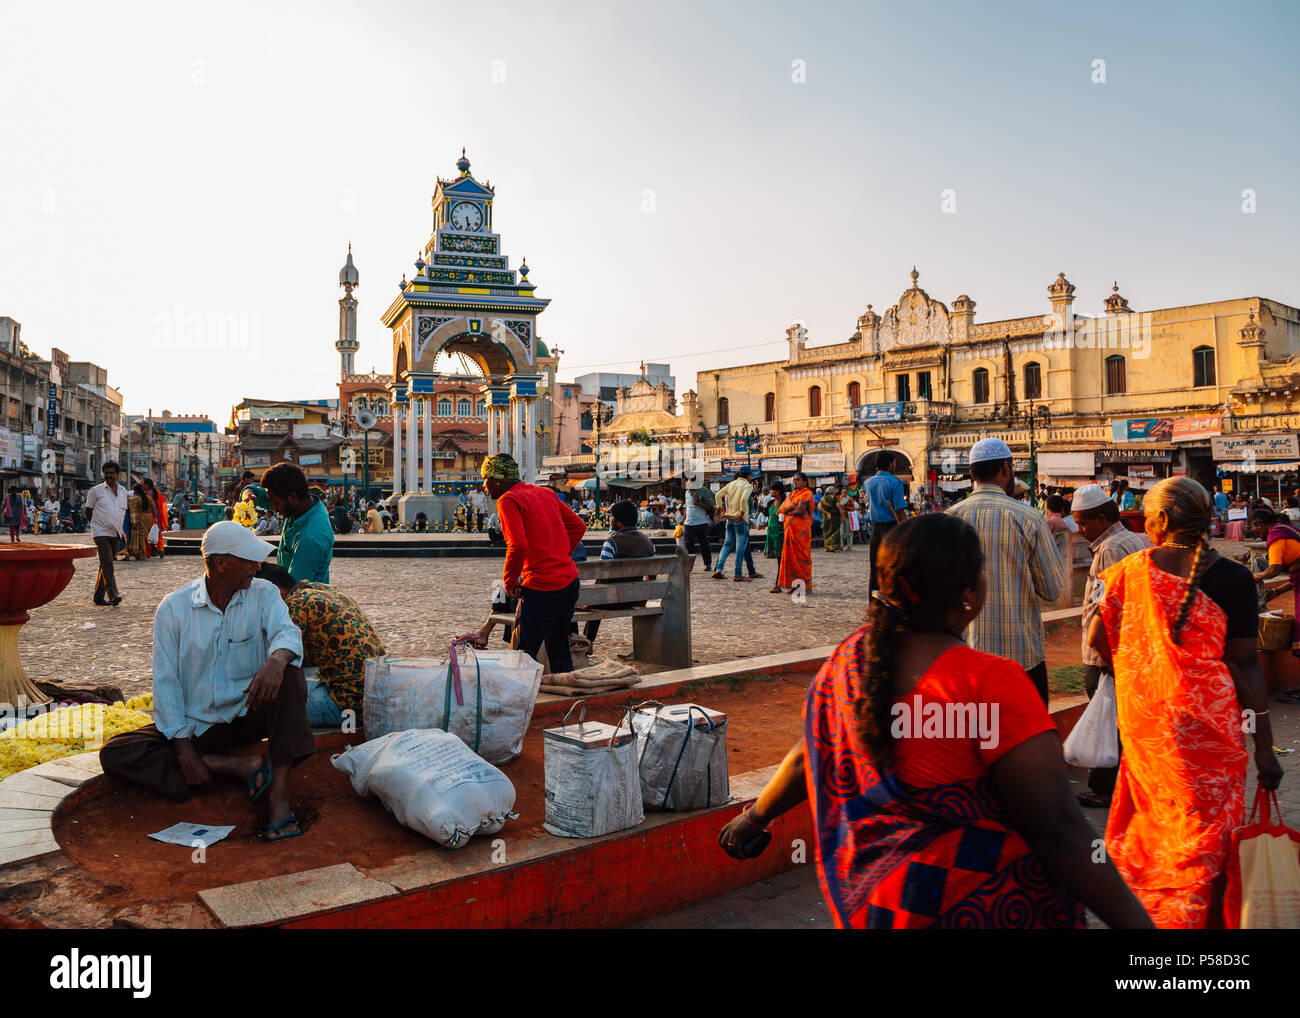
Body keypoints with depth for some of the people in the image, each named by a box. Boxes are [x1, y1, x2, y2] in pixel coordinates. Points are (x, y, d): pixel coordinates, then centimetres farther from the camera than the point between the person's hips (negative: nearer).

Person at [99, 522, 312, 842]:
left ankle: (279, 794, -37)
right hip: (197, 724, 1)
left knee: (288, 672, -31)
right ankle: (235, 765, -24)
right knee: (114, 754, -19)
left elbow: (287, 632, -23)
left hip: (249, 713, -1)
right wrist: (183, 749, -16)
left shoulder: (263, 594, -3)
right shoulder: (174, 608, -5)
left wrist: (276, 660, -49)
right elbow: (165, 682, -6)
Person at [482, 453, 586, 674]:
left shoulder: (508, 501, -9)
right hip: (570, 583, 8)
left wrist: (509, 583, -9)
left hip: (542, 589, -8)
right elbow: (578, 526, 18)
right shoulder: (543, 493, 15)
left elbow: (517, 546, -22)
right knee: (559, 651, 20)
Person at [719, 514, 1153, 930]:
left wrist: (755, 817, 24)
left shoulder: (849, 659, -6)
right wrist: (1136, 922, -15)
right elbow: (1056, 830, -24)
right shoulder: (991, 684, -25)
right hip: (975, 905, -5)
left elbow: (809, 759, 8)